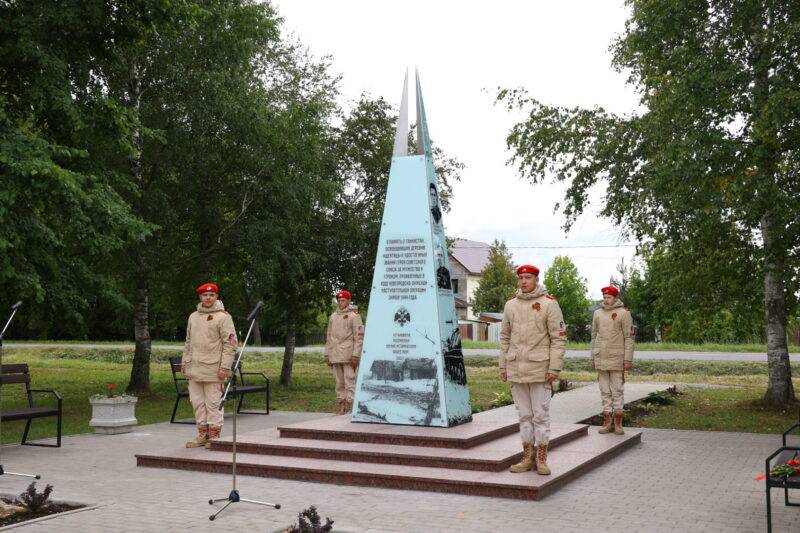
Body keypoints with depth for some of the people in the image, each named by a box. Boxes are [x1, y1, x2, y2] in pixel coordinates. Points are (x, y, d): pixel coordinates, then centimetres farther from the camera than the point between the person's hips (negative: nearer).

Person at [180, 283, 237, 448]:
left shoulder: (223, 317, -5)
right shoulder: (193, 317, 16)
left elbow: (230, 344, -10)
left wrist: (225, 367, -15)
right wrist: (184, 363, 16)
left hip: (213, 371, -6)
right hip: (194, 370, 7)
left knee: (213, 403, -2)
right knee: (197, 402, 11)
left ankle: (214, 436, 6)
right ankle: (202, 434, 20)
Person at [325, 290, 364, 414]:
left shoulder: (354, 316, -2)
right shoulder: (333, 316, 17)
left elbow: (359, 337, -8)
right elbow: (329, 337, 20)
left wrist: (355, 356, -14)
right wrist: (327, 355, 14)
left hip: (348, 356, -6)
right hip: (335, 356, 6)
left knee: (349, 383, -8)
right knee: (339, 383, 10)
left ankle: (350, 408, -7)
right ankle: (340, 408, 15)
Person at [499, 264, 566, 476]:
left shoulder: (549, 304, -4)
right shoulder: (511, 305, 9)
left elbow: (559, 338, -6)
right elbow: (505, 338, 14)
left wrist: (554, 368, -12)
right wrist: (503, 366, 10)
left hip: (540, 369, -4)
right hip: (516, 370, 4)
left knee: (541, 415, 2)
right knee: (524, 415, 10)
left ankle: (541, 459, 11)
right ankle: (527, 458, 18)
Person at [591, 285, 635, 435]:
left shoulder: (623, 313, -4)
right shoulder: (598, 313, 10)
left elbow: (629, 338, -5)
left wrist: (628, 359, -10)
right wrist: (593, 358, 13)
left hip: (617, 359, -4)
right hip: (601, 359, 4)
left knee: (617, 390, 1)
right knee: (604, 391, 8)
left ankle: (618, 423, 8)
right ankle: (607, 421, 14)